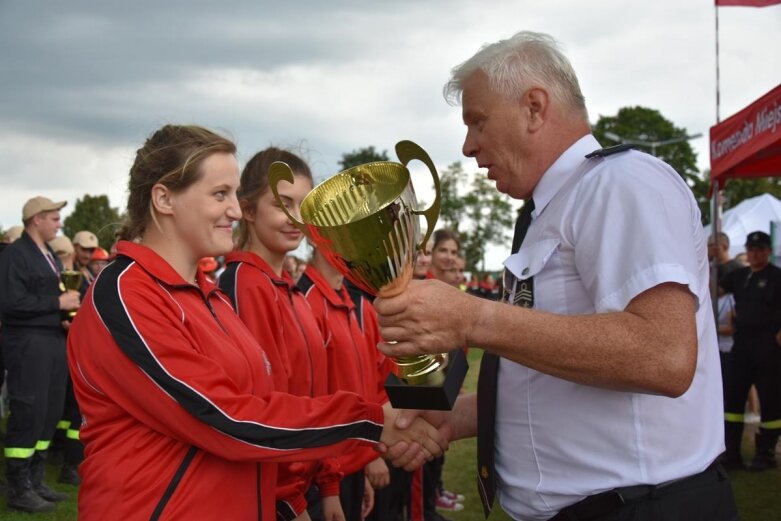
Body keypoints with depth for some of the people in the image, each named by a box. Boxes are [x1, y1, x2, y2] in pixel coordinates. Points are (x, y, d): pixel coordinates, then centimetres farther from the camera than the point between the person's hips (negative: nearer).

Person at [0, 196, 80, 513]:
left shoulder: (50, 255, 17)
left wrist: (65, 317, 5)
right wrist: (58, 303, -16)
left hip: (54, 341, 9)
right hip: (28, 344, -9)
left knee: (50, 413, 10)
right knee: (28, 414, -6)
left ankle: (35, 481, 20)